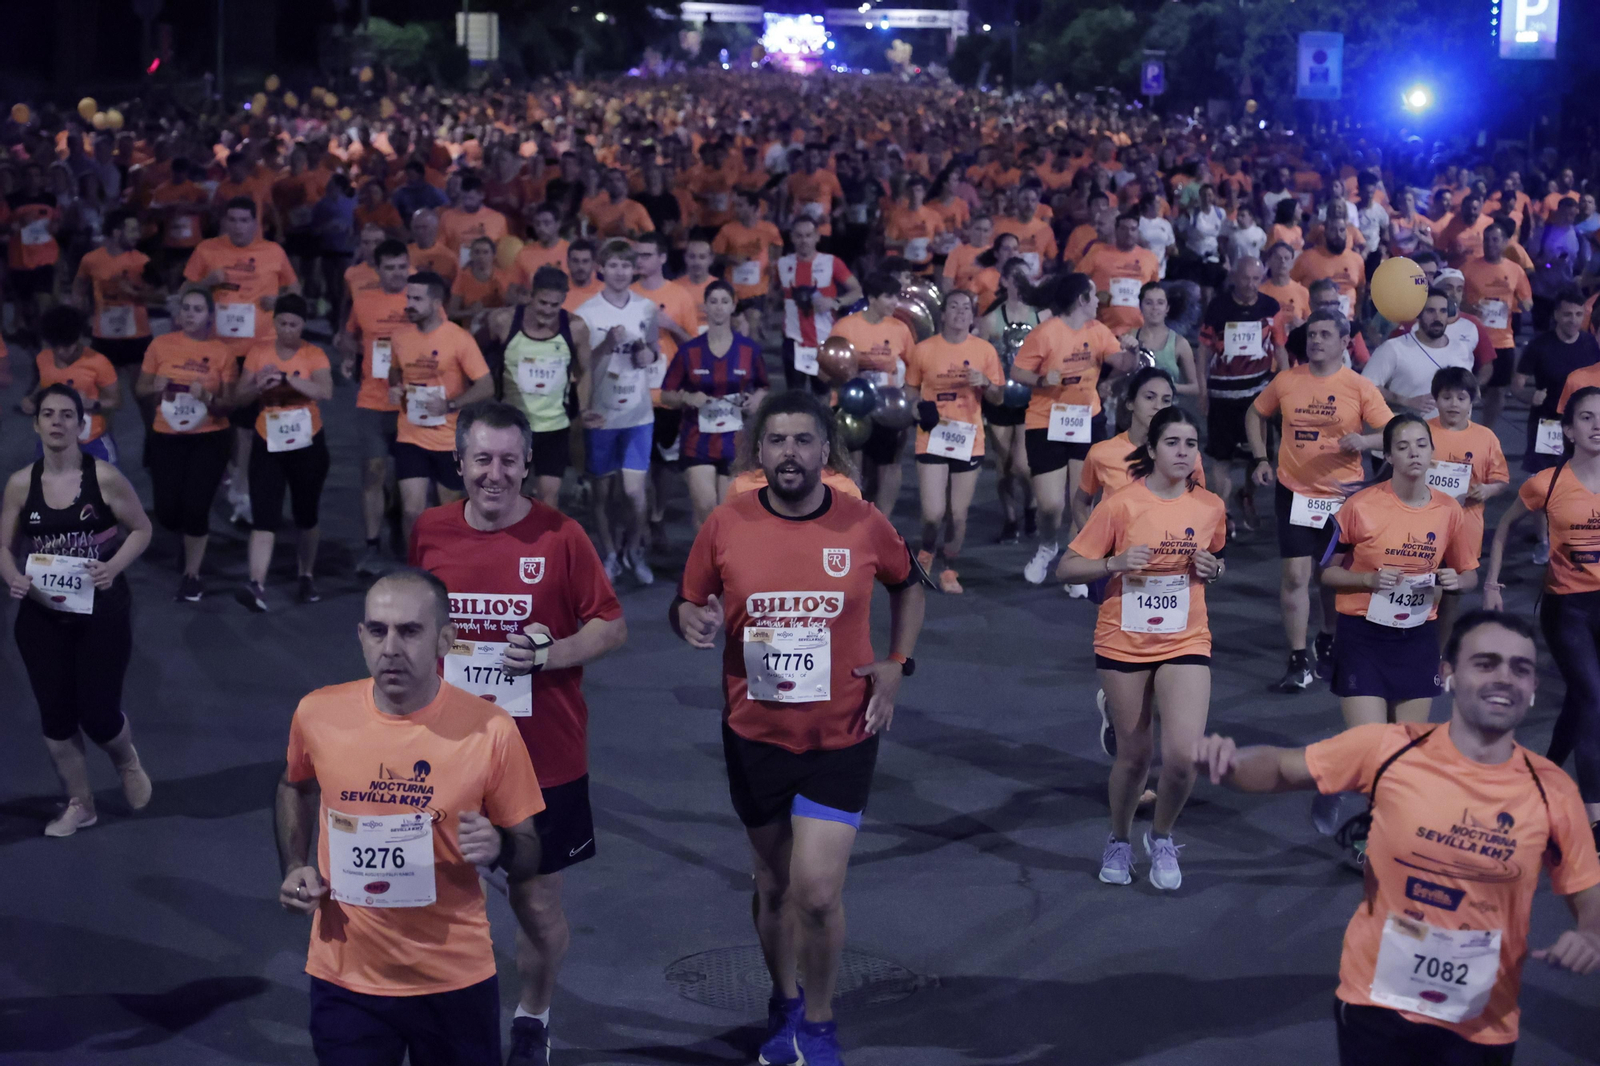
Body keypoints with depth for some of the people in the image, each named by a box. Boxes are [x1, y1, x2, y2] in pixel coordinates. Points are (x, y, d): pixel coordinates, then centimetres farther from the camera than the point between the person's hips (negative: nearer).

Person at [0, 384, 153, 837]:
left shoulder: (104, 477, -10)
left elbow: (141, 529, -1)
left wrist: (113, 567, -18)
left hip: (102, 611, -3)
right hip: (42, 615, 3)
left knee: (98, 713, -2)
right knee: (55, 714, 7)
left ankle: (127, 761, 34)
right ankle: (79, 804, 27)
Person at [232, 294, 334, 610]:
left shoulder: (314, 355, -5)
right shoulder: (258, 353, 2)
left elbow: (325, 392, -23)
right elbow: (238, 398, 1)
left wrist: (287, 377, -32)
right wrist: (259, 385, -19)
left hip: (307, 444, -1)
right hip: (268, 445, 1)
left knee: (306, 516, 13)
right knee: (264, 518, -10)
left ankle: (306, 577, 31)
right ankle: (257, 586, -18)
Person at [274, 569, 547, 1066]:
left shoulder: (489, 729, -15)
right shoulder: (317, 714, -9)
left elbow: (530, 855, -4)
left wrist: (498, 847, -25)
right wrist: (294, 867, 0)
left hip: (455, 981, -1)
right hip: (344, 978, 1)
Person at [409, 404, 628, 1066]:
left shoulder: (561, 536, -9)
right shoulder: (429, 532, 0)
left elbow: (612, 628, -4)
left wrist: (551, 653, -20)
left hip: (545, 758, -2)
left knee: (538, 904, 8)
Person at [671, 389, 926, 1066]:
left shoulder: (865, 526, -7)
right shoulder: (725, 526, -7)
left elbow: (908, 587, 12)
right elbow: (684, 606, 4)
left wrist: (898, 664, 0)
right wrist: (692, 621, -20)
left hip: (842, 737, -1)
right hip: (755, 736, 2)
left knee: (816, 891, -8)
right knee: (773, 883, 16)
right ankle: (784, 1005, 41)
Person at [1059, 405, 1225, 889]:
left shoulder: (1211, 507, 0)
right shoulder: (1121, 505, -9)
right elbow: (1067, 569, -7)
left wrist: (1212, 568, -3)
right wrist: (1115, 562, -23)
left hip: (1185, 644, 1)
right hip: (1124, 644, -1)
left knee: (1183, 755, -14)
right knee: (1133, 754, 9)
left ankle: (1162, 838, 16)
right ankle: (1119, 841, 37)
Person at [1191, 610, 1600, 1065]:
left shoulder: (1552, 791, -10)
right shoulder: (1389, 749, -13)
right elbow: (1281, 768, -2)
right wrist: (1226, 761, -23)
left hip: (1481, 1026, 2)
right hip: (1376, 1002, -1)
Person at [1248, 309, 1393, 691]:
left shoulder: (1360, 387, -6)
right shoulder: (1286, 381, -1)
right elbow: (1255, 414, 14)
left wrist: (1365, 441, -28)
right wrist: (1260, 458, 3)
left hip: (1343, 494, 0)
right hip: (1294, 491, 0)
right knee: (1296, 574, -6)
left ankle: (1329, 644, 36)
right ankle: (1298, 661, 0)